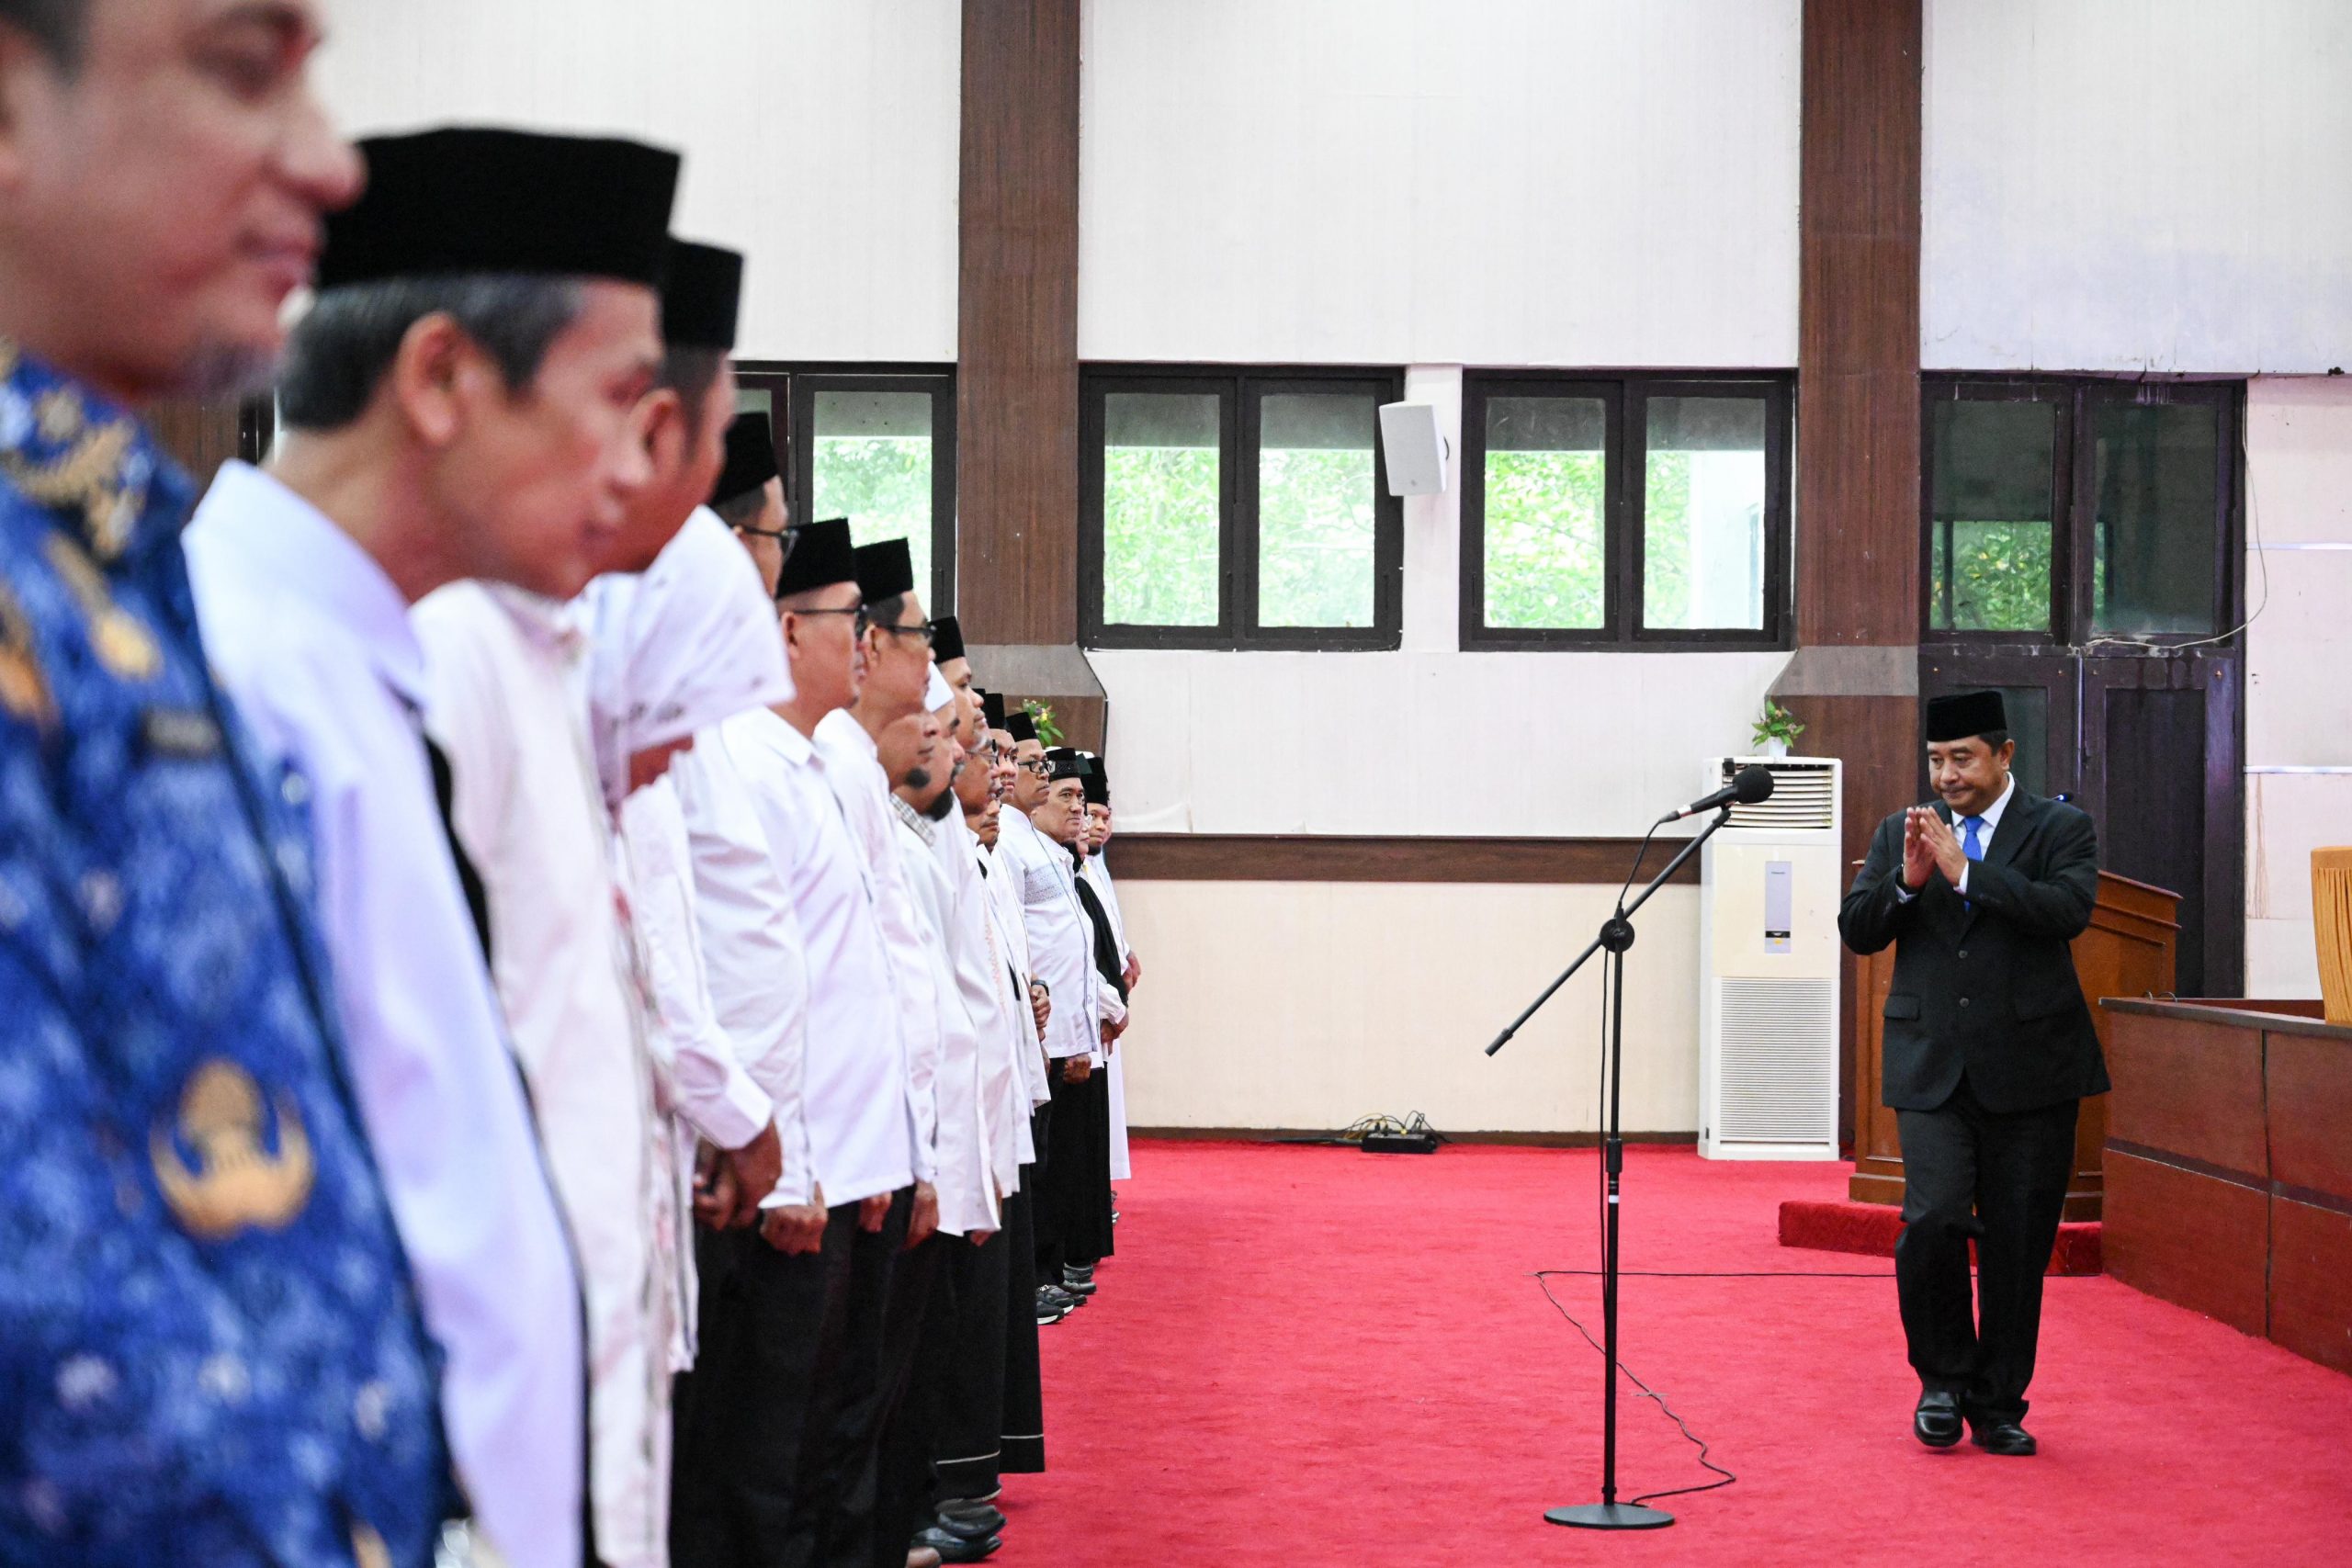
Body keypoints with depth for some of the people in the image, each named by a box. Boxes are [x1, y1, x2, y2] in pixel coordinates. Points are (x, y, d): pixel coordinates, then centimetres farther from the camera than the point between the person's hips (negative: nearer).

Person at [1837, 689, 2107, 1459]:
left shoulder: (2060, 829, 3)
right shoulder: (1900, 834, 12)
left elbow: (2069, 909, -15)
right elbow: (1856, 930, 5)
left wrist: (1964, 872, -18)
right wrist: (1906, 883, -13)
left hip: (2028, 1070, -1)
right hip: (1932, 1069, 1)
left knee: (2016, 1245, 3)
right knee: (1932, 1222, -14)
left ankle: (1998, 1404, 17)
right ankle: (1944, 1378, 8)